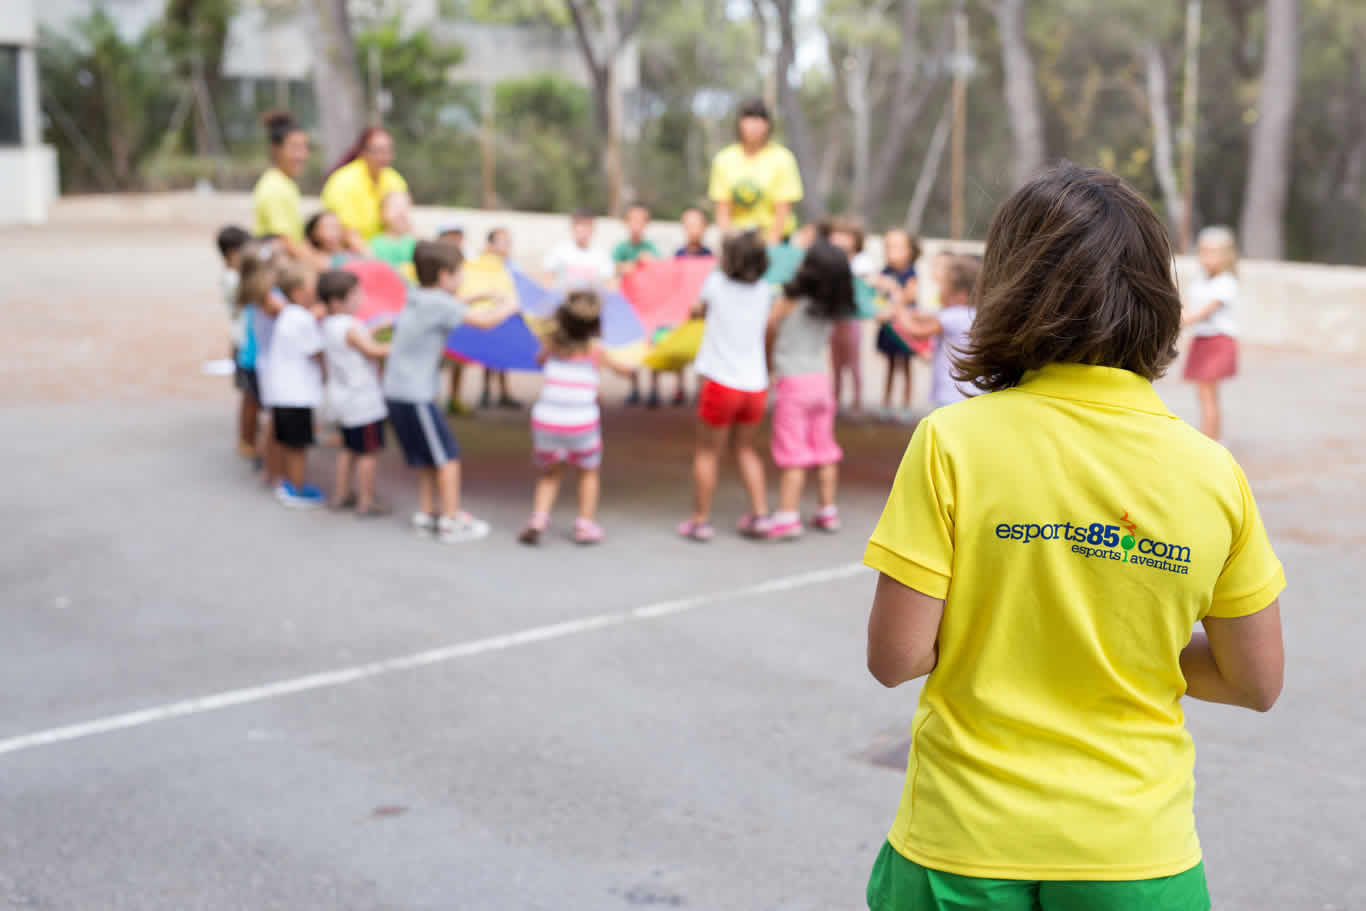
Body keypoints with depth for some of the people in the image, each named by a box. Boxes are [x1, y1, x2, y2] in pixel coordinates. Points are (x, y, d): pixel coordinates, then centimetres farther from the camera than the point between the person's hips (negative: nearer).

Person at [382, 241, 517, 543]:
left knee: (427, 457, 19)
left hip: (395, 391, 9)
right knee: (448, 456, -1)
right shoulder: (439, 303, -15)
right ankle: (452, 522, 3)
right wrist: (511, 306, 0)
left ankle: (426, 515, 25)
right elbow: (484, 321, -16)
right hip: (415, 395, -9)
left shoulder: (417, 299, 10)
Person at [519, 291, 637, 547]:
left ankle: (538, 518, 2)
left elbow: (541, 360, 28)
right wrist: (631, 366, 39)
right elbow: (622, 368, 18)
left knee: (550, 474, 23)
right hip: (581, 424, -2)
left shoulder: (553, 342, 6)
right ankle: (586, 525, 17)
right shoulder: (595, 348, 1)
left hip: (546, 421, 2)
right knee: (589, 471, 23)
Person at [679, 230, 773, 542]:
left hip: (722, 384, -4)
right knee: (747, 449, 20)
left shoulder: (716, 282, -7)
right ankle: (760, 514, 13)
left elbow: (700, 311, 11)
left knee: (707, 453, 9)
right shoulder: (764, 291, 2)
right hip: (756, 385, 4)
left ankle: (700, 520, 13)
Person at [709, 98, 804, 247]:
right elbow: (722, 208, 1)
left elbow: (783, 211, -8)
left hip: (774, 236, -2)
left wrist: (771, 244, -15)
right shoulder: (724, 159, 4)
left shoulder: (782, 158, -5)